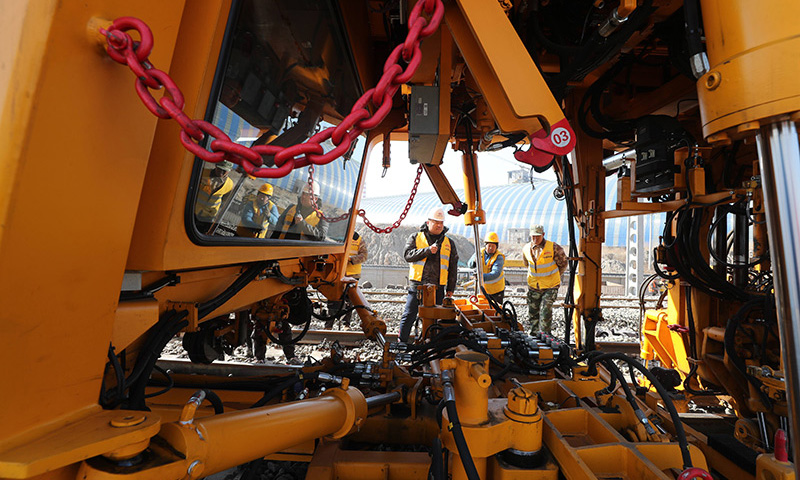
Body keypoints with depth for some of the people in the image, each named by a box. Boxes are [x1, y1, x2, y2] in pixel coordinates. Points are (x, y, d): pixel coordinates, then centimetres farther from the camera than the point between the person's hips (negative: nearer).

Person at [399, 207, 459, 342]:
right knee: (409, 315, -1)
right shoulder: (415, 237, 8)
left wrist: (450, 288, 10)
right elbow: (407, 255, -5)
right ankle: (401, 342, 11)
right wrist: (427, 250, -14)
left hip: (437, 287, 2)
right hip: (417, 285, -2)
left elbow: (453, 268, 15)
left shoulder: (449, 243, 13)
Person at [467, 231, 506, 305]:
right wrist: (475, 260, -34)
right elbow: (470, 265, -11)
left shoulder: (499, 257, -21)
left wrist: (483, 277, -51)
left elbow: (496, 273, -35)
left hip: (497, 290, -3)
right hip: (484, 289, 3)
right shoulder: (480, 252, -7)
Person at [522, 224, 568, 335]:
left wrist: (551, 276, 8)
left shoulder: (554, 247, -15)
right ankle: (534, 334, 26)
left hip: (550, 286, -4)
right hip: (533, 286, 4)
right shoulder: (526, 248, -3)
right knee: (533, 312, 10)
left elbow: (563, 264, -1)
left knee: (545, 310, -14)